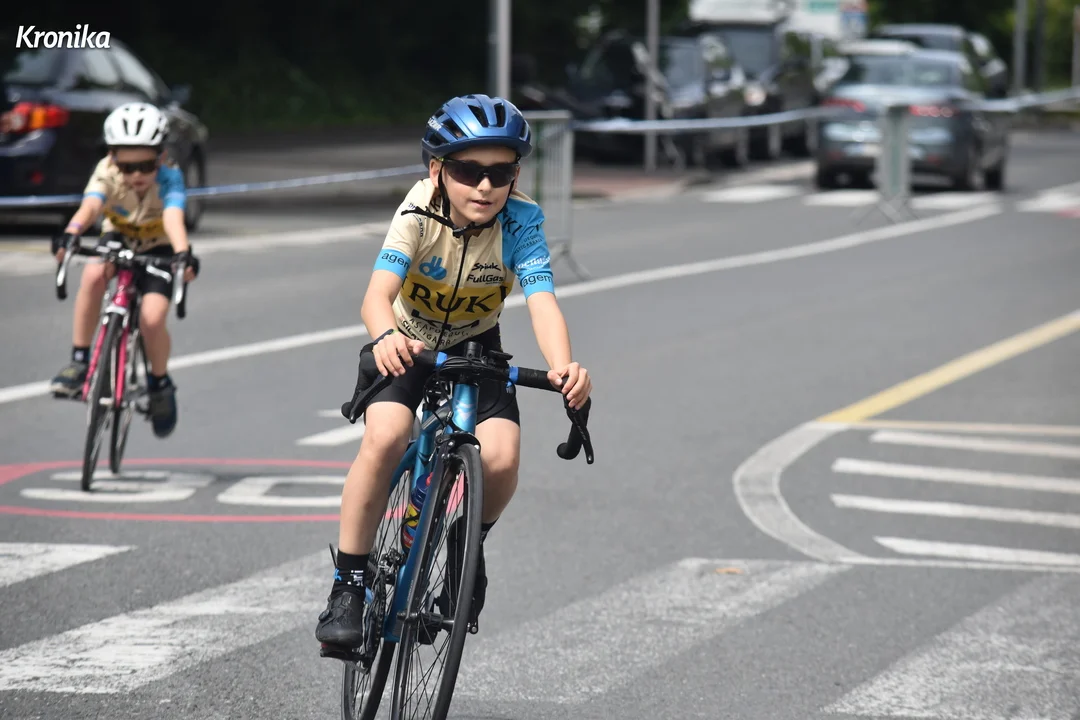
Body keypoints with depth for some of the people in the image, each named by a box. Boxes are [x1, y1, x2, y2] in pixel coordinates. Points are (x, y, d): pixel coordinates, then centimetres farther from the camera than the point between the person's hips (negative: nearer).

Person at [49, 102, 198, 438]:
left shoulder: (169, 176, -29)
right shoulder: (107, 172, -25)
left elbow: (173, 217, -46)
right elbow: (90, 205, -43)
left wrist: (183, 254, -65)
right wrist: (70, 234, -64)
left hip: (157, 249, -2)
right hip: (117, 239, 2)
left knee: (151, 320, -22)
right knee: (93, 275, -32)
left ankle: (160, 383, 9)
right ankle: (80, 361, -21)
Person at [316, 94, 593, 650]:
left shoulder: (521, 222, -23)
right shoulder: (419, 214, -27)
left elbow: (541, 301, -36)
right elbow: (378, 292, -40)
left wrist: (563, 368, -56)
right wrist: (385, 336, -64)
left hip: (476, 348, 1)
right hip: (406, 346, -1)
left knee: (501, 458, -23)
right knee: (385, 438, -29)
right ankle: (348, 588, -16)